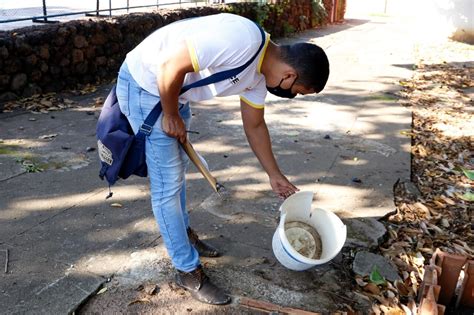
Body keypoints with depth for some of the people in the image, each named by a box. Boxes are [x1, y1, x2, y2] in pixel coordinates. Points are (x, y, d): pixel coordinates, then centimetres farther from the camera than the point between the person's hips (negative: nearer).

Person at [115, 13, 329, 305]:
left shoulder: (259, 73, 1)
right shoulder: (241, 40, -29)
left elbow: (255, 126, 14)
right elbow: (170, 64, -29)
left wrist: (275, 175, 19)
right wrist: (171, 116, -14)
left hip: (175, 90, 10)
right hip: (145, 84, -9)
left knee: (179, 167, 21)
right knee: (168, 183, -4)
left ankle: (184, 234, 42)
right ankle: (188, 270, 10)